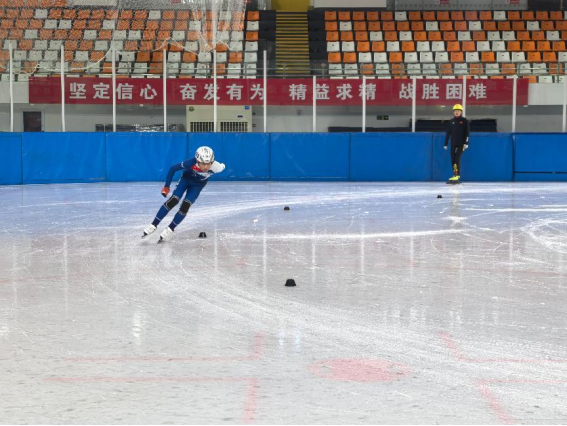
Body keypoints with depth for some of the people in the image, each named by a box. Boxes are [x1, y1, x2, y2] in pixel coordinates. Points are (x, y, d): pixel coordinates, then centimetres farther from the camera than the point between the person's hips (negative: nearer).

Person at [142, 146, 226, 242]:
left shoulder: (216, 167, -38)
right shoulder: (191, 163, -40)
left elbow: (223, 167, -12)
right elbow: (173, 169, -26)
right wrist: (166, 187, -19)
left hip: (198, 185, 1)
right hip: (186, 178, -1)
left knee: (185, 206, -13)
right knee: (173, 201, -14)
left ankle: (170, 230, 4)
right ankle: (153, 225, -4)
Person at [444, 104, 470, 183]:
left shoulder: (465, 121, -1)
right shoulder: (451, 122, 10)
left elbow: (467, 132, -5)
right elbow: (448, 133, 13)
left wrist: (466, 143, -12)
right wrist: (446, 144, 11)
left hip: (461, 144, -5)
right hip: (453, 144, 5)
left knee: (457, 159, -14)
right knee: (453, 160, 2)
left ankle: (457, 176, -15)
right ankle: (455, 176, 10)